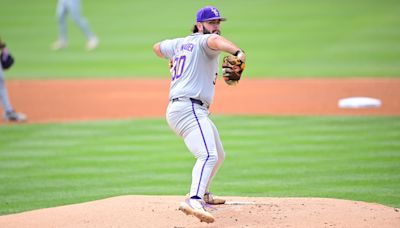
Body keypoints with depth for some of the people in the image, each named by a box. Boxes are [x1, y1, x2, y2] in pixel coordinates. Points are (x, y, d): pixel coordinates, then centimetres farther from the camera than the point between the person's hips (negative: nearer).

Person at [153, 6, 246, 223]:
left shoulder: (180, 43, 21)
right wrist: (237, 51, -50)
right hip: (189, 109, -10)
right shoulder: (202, 41, -5)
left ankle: (202, 194, 43)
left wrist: (175, 59, 61)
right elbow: (215, 41, -31)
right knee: (208, 155, -30)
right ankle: (194, 201, -48)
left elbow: (158, 47, 41)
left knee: (218, 155, 28)